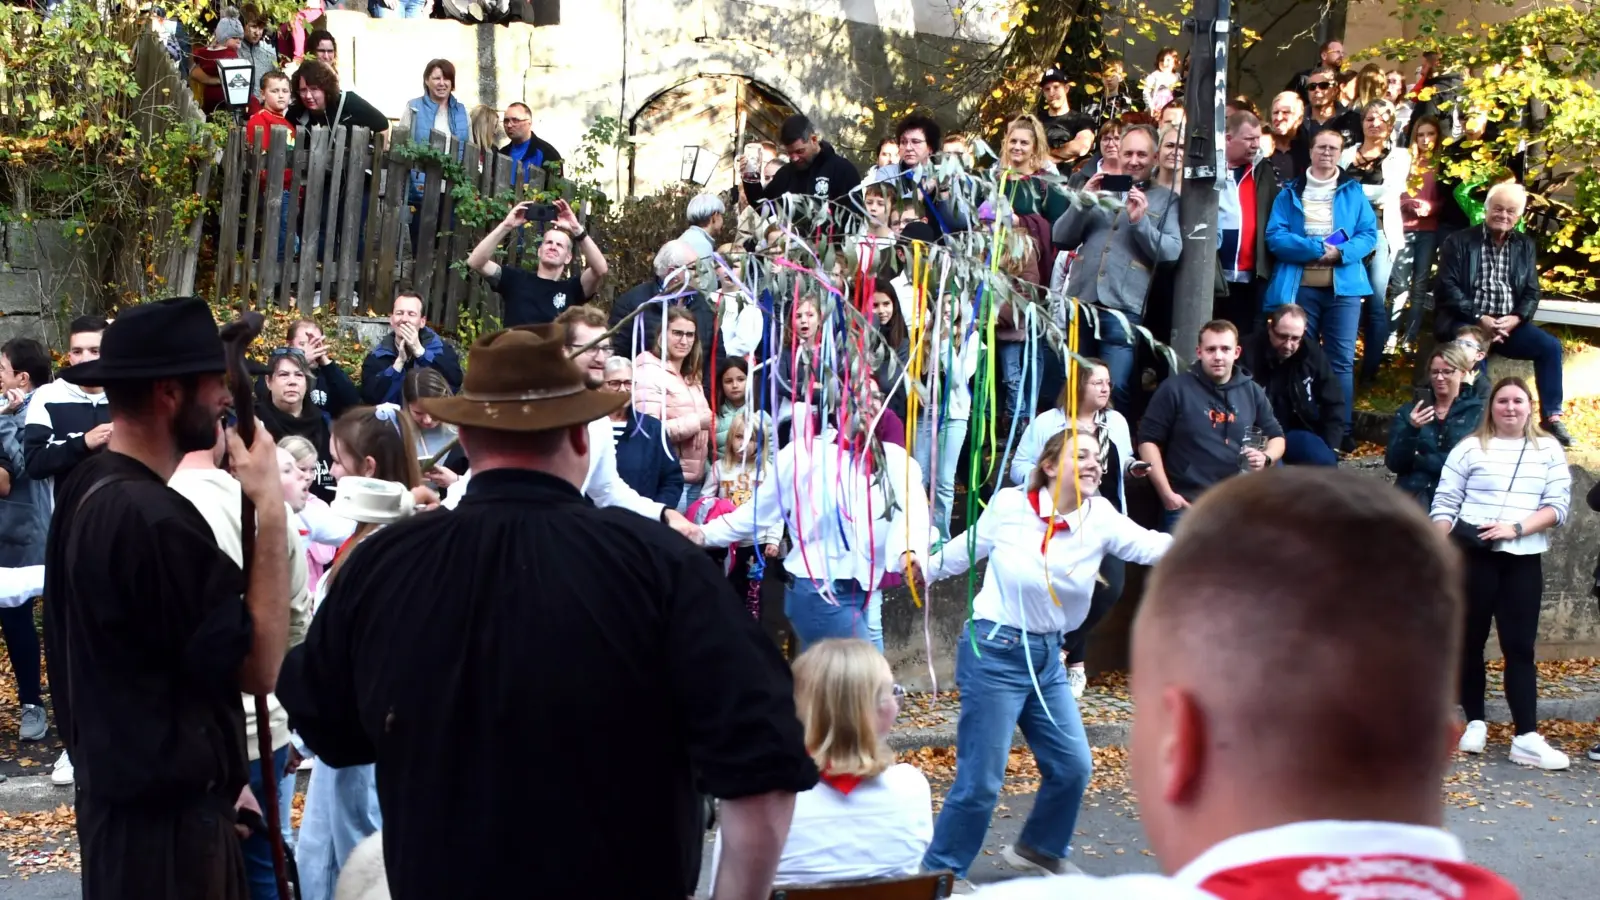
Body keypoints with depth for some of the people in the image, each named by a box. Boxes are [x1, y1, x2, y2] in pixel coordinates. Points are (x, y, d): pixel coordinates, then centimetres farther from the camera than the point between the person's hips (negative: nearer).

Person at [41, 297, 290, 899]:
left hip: (120, 788, 9)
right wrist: (271, 509, -21)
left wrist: (213, 778, 17)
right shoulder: (154, 518, -25)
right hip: (164, 815, -9)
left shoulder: (89, 489, 6)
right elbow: (260, 667, -21)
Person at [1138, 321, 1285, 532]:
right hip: (1186, 506, -4)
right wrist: (1167, 494, -9)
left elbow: (1276, 436, 21)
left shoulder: (1252, 392, 11)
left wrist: (1266, 457, -3)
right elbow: (1148, 440, -2)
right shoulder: (1175, 389, -2)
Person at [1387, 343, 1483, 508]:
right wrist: (1411, 430, -11)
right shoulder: (1410, 410, 13)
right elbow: (1393, 463, 4)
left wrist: (1418, 460, -3)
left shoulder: (1478, 411, 7)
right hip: (1411, 492, 2)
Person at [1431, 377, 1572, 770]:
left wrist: (1515, 528, -14)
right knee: (1470, 641, 6)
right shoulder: (1469, 448, 2)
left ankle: (1526, 738, -6)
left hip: (1524, 559, 1)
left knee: (1520, 645, -2)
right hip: (1471, 555, -1)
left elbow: (1558, 506, 0)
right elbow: (1444, 505, 1)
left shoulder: (1549, 450, 7)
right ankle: (1475, 722, 19)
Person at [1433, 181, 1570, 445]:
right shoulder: (1458, 242, -1)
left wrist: (1515, 318, -13)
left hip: (1508, 323, 4)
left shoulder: (1526, 246, 13)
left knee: (1550, 345, -16)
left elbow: (1531, 293, 9)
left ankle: (1551, 417, -10)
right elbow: (1447, 288, -9)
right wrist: (1480, 318, -19)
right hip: (1465, 321, -4)